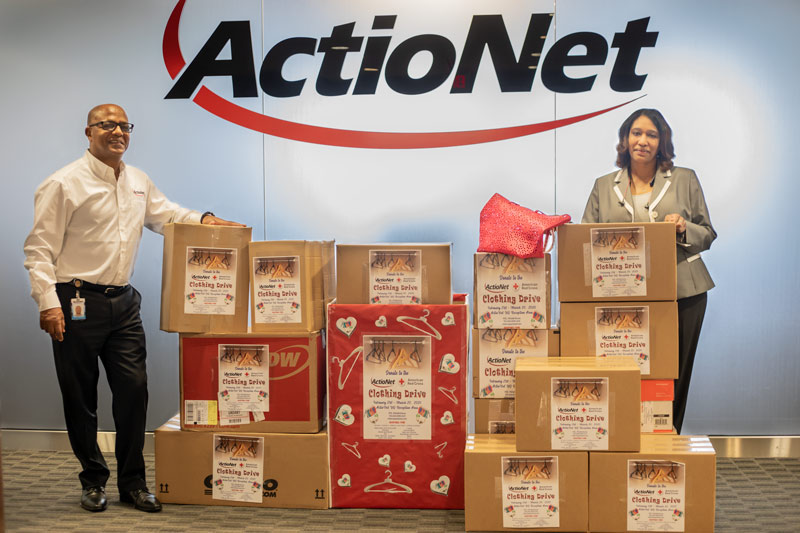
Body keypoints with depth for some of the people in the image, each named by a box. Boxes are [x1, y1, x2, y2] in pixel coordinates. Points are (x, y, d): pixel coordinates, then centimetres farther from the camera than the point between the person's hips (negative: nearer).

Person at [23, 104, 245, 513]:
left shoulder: (138, 182, 13)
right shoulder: (64, 184, -7)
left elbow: (164, 214, 27)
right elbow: (39, 249, -9)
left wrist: (203, 219, 8)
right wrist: (47, 302, -16)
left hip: (124, 302, 5)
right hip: (78, 303, -5)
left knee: (134, 389, 0)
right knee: (80, 397, 4)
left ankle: (132, 482, 12)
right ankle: (93, 481, 20)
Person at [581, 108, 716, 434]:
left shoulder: (685, 180, 11)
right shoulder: (604, 186, 13)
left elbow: (707, 235, 11)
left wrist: (683, 228, -9)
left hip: (681, 293, 0)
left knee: (674, 375, 1)